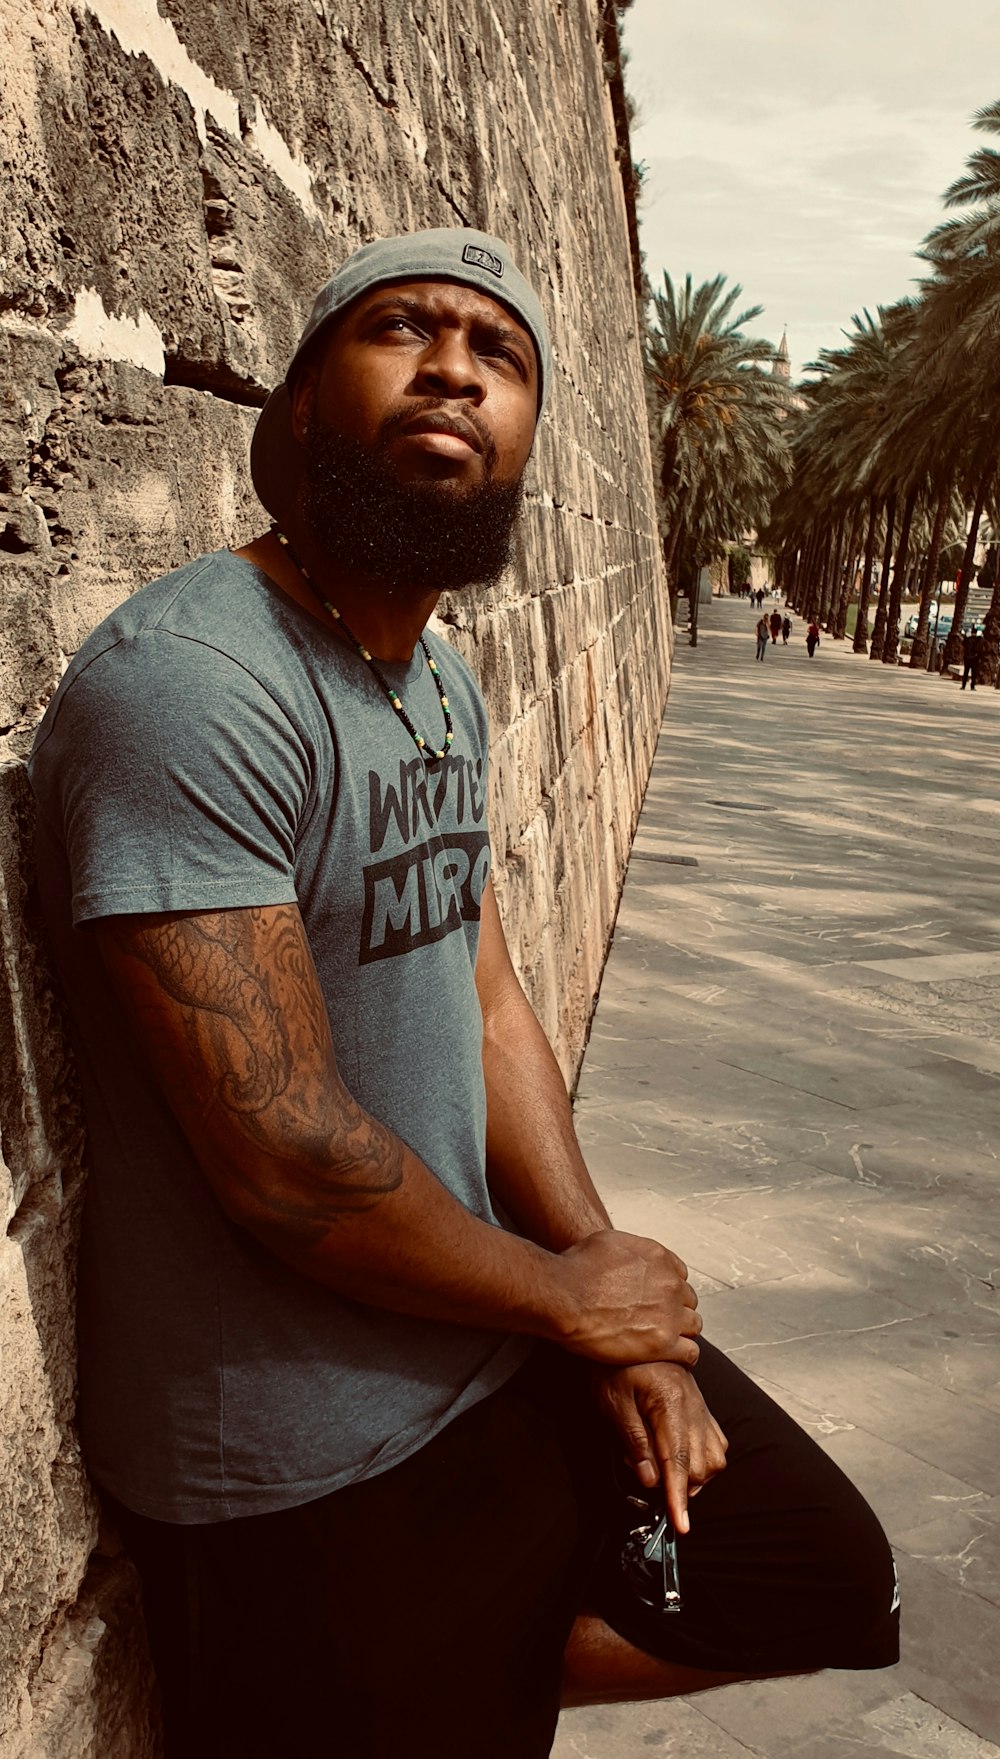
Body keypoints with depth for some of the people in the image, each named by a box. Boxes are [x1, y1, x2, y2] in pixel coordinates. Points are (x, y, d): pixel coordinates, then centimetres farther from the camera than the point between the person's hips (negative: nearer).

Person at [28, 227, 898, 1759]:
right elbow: (287, 1159, -25)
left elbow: (485, 1001, 6)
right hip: (310, 1473, -7)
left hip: (501, 1335, 8)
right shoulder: (183, 684, -23)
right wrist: (572, 1297, -10)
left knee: (830, 1583, 15)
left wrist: (613, 1299, -2)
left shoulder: (446, 687, 6)